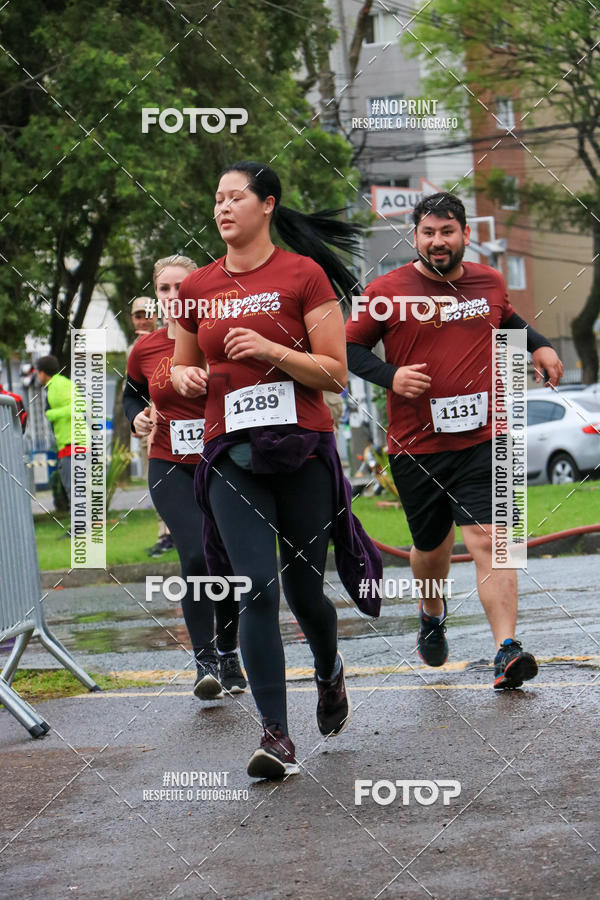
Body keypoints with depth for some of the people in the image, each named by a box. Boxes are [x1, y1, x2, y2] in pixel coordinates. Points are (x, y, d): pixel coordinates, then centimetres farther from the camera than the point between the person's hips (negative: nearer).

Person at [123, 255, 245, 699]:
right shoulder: (145, 350, 1)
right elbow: (132, 394, 21)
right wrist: (138, 418, 1)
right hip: (171, 468, 0)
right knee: (196, 556, -17)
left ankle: (228, 654, 28)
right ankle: (205, 662, -13)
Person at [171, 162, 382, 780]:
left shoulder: (304, 275, -1)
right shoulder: (197, 288, 10)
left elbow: (336, 373, -4)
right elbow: (180, 366, 23)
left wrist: (271, 350, -17)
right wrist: (185, 378, -1)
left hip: (302, 449, -2)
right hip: (231, 455, 2)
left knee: (303, 590, 6)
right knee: (258, 587, -13)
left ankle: (330, 674, 41)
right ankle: (276, 735, -12)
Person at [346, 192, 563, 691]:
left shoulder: (489, 281, 7)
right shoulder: (388, 290, -4)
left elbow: (508, 320, 30)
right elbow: (350, 347, 2)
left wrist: (540, 345, 13)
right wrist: (391, 376, -13)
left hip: (481, 439, 1)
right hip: (415, 446, 0)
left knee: (488, 539, -14)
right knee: (431, 545, 15)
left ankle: (507, 652, -19)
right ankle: (433, 613, 47)